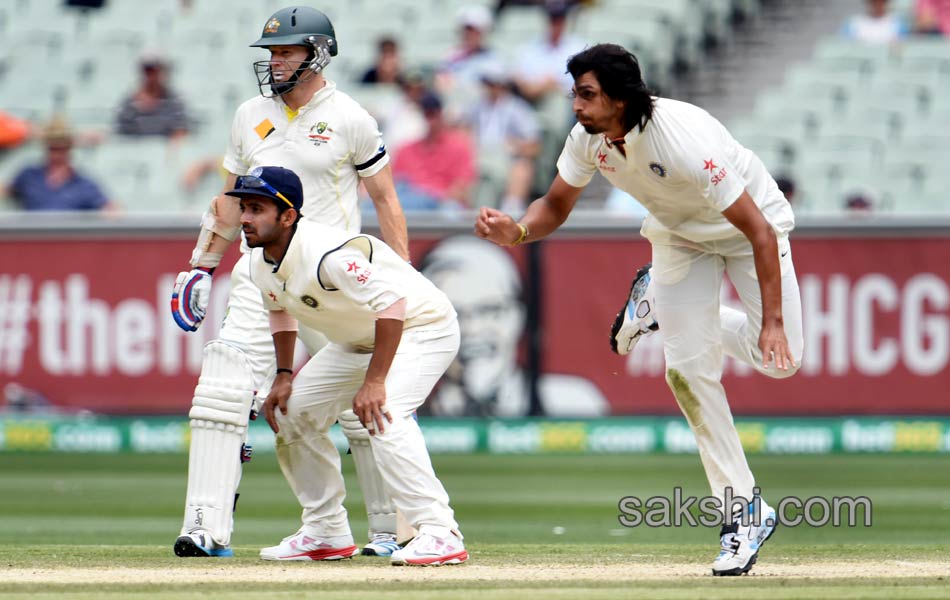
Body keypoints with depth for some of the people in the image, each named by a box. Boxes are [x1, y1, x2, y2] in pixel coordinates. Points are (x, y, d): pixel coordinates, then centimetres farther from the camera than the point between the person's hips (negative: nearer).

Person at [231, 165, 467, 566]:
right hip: (359, 340, 10)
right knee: (290, 410, 9)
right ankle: (327, 533, 19)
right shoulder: (261, 263, -5)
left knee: (382, 412, -32)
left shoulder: (324, 255, -34)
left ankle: (440, 533, -32)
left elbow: (391, 302, -40)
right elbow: (279, 308, 17)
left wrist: (374, 382, -42)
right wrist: (283, 375, 7)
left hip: (422, 326, -10)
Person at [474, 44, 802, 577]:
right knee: (689, 367, -8)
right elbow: (556, 206, -5)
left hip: (749, 224, -5)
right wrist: (517, 232, -28)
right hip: (680, 234, 5)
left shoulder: (686, 143, -41)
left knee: (781, 359, -14)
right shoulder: (589, 139, -22)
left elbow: (759, 231, -37)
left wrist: (772, 321, -40)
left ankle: (659, 303, 13)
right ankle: (745, 512, 1)